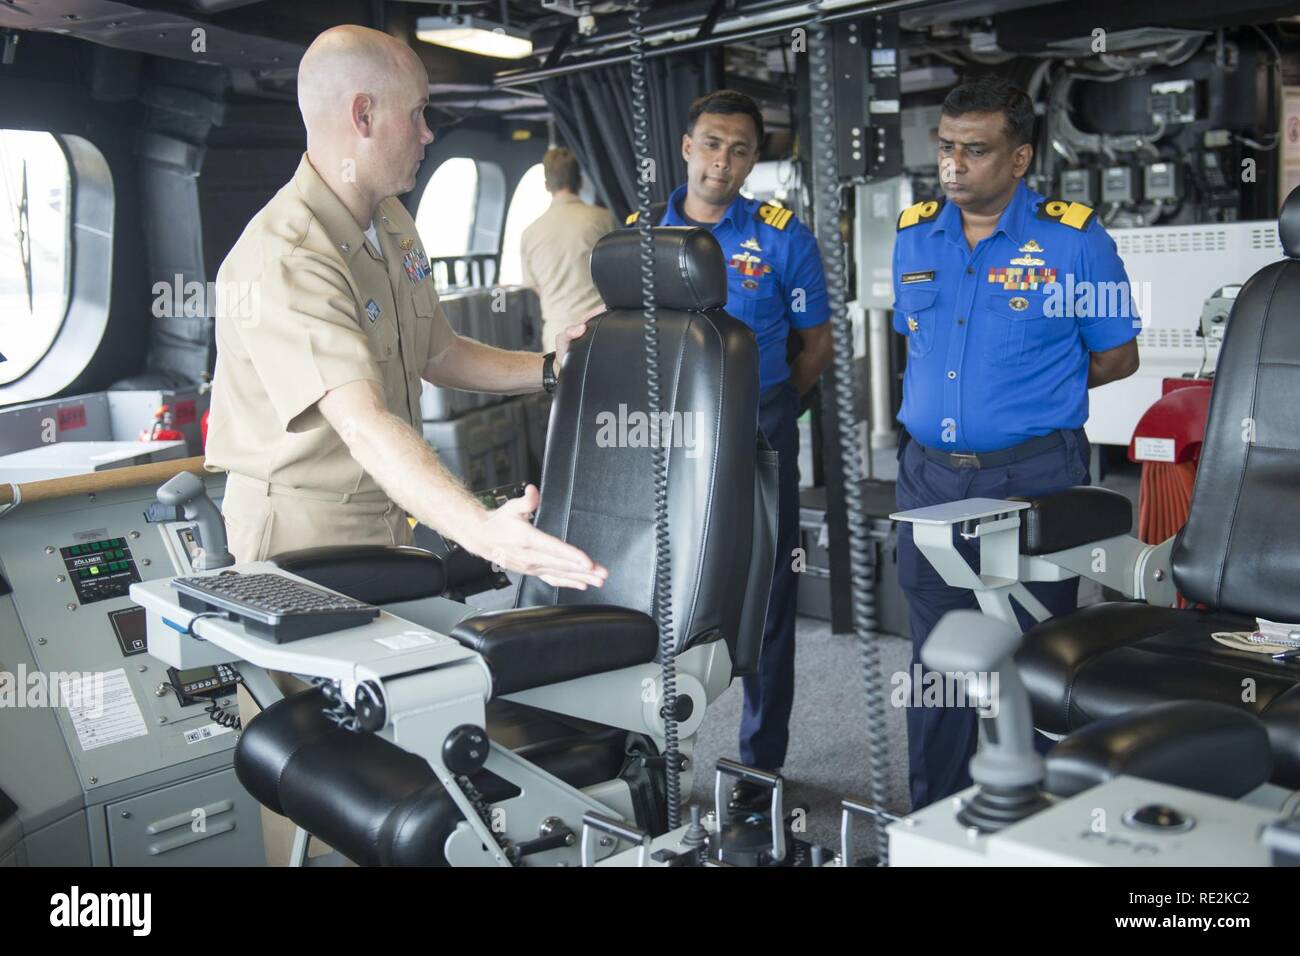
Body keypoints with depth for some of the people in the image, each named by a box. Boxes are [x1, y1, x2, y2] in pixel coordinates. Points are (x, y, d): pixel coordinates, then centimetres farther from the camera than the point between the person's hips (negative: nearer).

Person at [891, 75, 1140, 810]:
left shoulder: (1074, 240, -6)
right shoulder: (914, 236, 8)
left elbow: (1117, 356, 1)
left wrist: (1028, 392, -2)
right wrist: (950, 393, 4)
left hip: (1033, 478, -4)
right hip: (930, 474, 5)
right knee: (935, 658, 13)